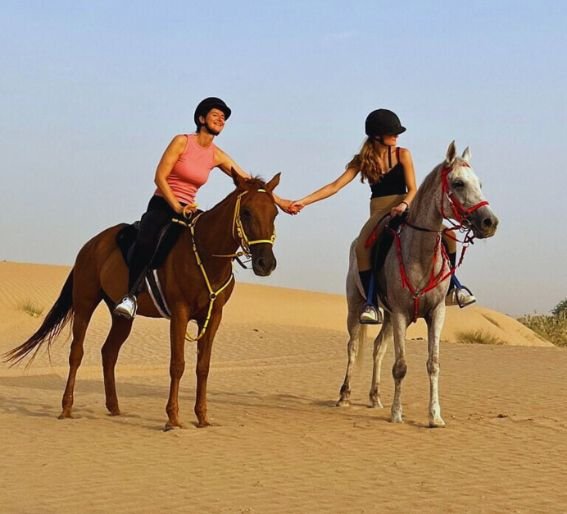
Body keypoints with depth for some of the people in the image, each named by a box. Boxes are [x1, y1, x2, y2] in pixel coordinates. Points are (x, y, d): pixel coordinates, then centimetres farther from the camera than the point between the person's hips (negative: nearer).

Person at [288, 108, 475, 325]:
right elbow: (335, 186, 1)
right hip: (379, 213, 0)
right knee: (362, 248, -32)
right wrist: (303, 202, -8)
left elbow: (412, 189, -2)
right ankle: (372, 304, -30)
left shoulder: (403, 154, 2)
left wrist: (404, 205, -25)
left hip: (406, 210, 0)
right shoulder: (363, 160, 4)